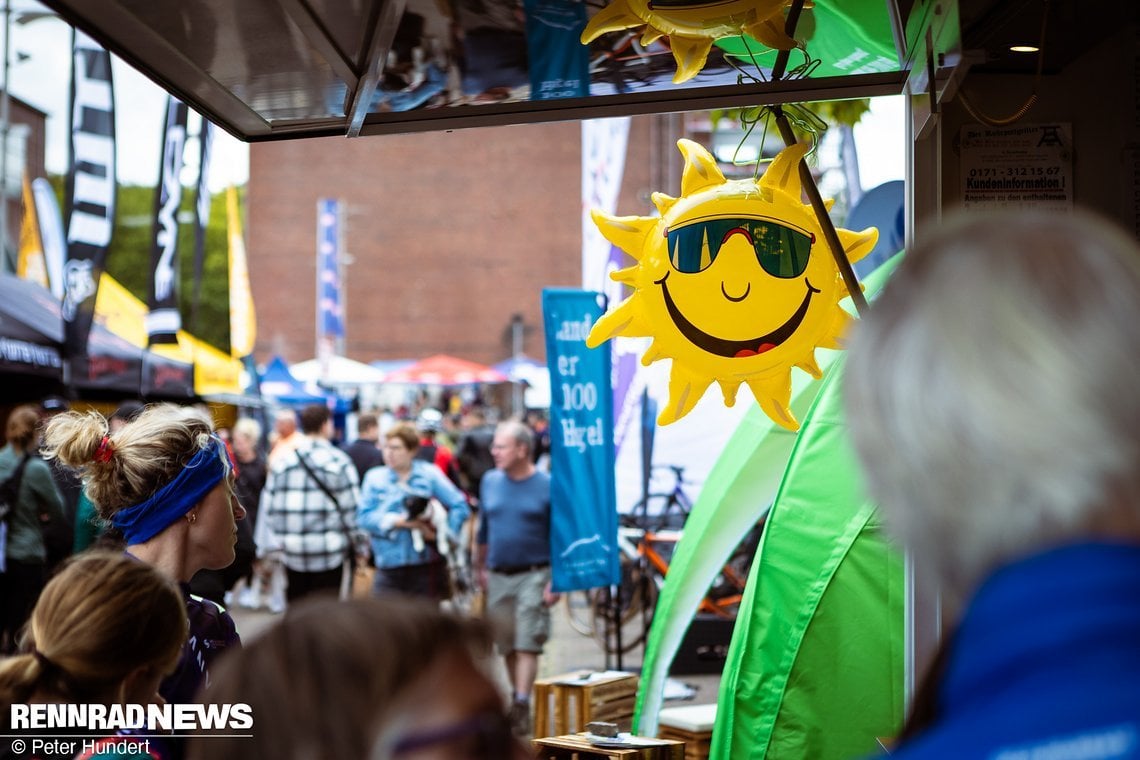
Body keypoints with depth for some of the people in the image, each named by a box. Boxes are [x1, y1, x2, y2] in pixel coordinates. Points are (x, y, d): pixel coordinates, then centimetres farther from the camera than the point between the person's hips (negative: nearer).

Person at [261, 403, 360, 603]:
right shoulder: (338, 461, -7)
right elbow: (351, 508, -7)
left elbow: (269, 508, 6)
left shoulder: (282, 461, 5)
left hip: (291, 551, 4)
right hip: (328, 552, -4)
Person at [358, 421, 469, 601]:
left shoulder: (430, 474, 4)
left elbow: (460, 506, 2)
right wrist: (396, 521, -13)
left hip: (427, 565, 0)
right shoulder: (374, 477, 7)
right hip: (389, 566, 0)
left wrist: (443, 533, -9)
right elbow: (364, 517, -3)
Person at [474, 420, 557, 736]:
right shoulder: (490, 481, 7)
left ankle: (522, 705, -12)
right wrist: (480, 567, 19)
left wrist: (555, 581, -10)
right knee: (507, 645, 10)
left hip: (533, 576, -5)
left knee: (527, 644, -10)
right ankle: (518, 699, 22)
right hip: (498, 577, 5)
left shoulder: (547, 487, -6)